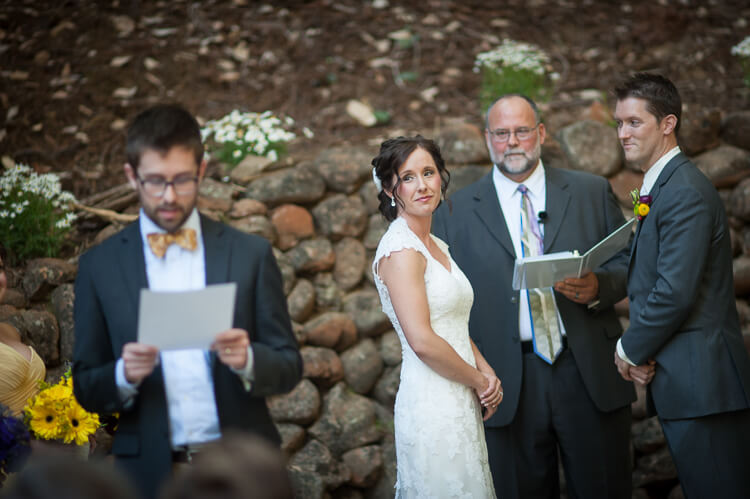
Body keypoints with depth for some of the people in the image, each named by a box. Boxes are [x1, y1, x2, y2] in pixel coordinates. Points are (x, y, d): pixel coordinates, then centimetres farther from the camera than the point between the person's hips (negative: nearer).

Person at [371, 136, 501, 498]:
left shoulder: (435, 247, 13)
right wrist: (479, 380, -9)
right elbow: (423, 341, -21)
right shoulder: (401, 249, -15)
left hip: (459, 401, 9)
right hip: (432, 404, -9)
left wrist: (487, 373, 1)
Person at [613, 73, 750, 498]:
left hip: (700, 380, -10)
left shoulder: (685, 192, -16)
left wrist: (631, 350, -8)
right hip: (688, 382, 10)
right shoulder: (662, 186, 17)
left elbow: (675, 292, -22)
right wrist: (641, 351, 2)